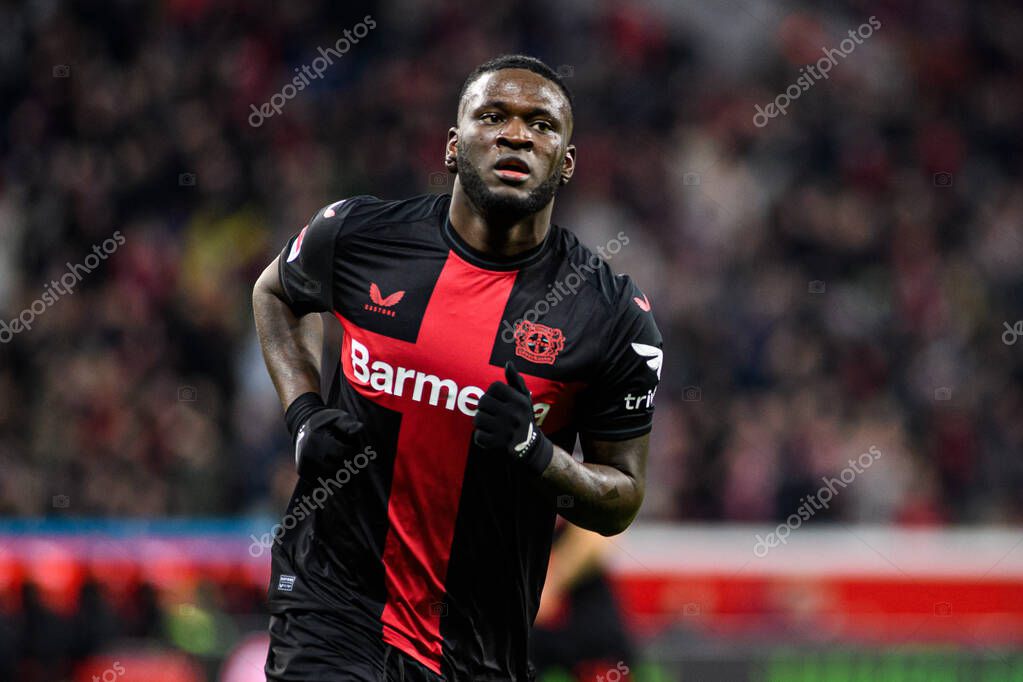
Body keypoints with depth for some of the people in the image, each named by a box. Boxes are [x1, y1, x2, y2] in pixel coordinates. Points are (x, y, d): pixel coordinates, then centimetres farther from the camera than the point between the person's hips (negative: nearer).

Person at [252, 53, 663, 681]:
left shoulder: (616, 316, -6)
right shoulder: (360, 235, -4)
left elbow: (621, 501, 1)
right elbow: (274, 292, 20)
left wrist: (534, 452, -19)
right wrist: (304, 415, 3)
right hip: (336, 600, -1)